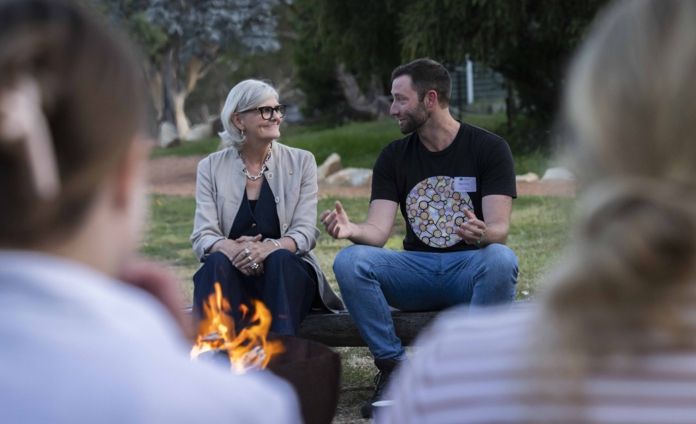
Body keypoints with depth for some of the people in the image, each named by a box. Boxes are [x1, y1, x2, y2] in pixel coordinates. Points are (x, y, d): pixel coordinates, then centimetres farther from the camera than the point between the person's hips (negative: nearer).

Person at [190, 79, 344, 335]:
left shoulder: (301, 162, 6)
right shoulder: (211, 167, 6)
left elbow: (305, 233, -3)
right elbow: (202, 236, -3)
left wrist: (269, 248, -25)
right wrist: (229, 248, -27)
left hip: (287, 275, 0)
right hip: (233, 278, 0)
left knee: (280, 259, -33)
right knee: (218, 262, -32)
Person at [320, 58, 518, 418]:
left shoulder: (489, 148, -2)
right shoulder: (394, 157, 7)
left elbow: (500, 228, -12)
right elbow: (378, 231, -4)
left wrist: (483, 233, -38)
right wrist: (351, 229, -28)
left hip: (471, 268, -3)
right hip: (416, 270, 3)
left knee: (501, 259, -37)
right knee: (349, 261, -24)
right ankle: (394, 368, -16)